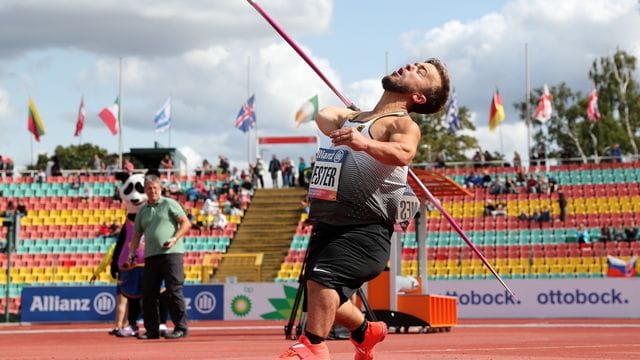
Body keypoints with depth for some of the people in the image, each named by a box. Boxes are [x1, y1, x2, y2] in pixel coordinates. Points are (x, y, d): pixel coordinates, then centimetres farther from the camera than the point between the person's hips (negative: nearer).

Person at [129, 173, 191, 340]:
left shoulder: (169, 204, 5)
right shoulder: (142, 211, 19)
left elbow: (186, 223, -1)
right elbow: (137, 234, 22)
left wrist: (175, 239, -14)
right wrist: (132, 253, 7)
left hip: (171, 253, -6)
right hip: (150, 256, 6)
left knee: (174, 291, -9)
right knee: (148, 293, 3)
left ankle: (181, 328, -4)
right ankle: (152, 330, 11)